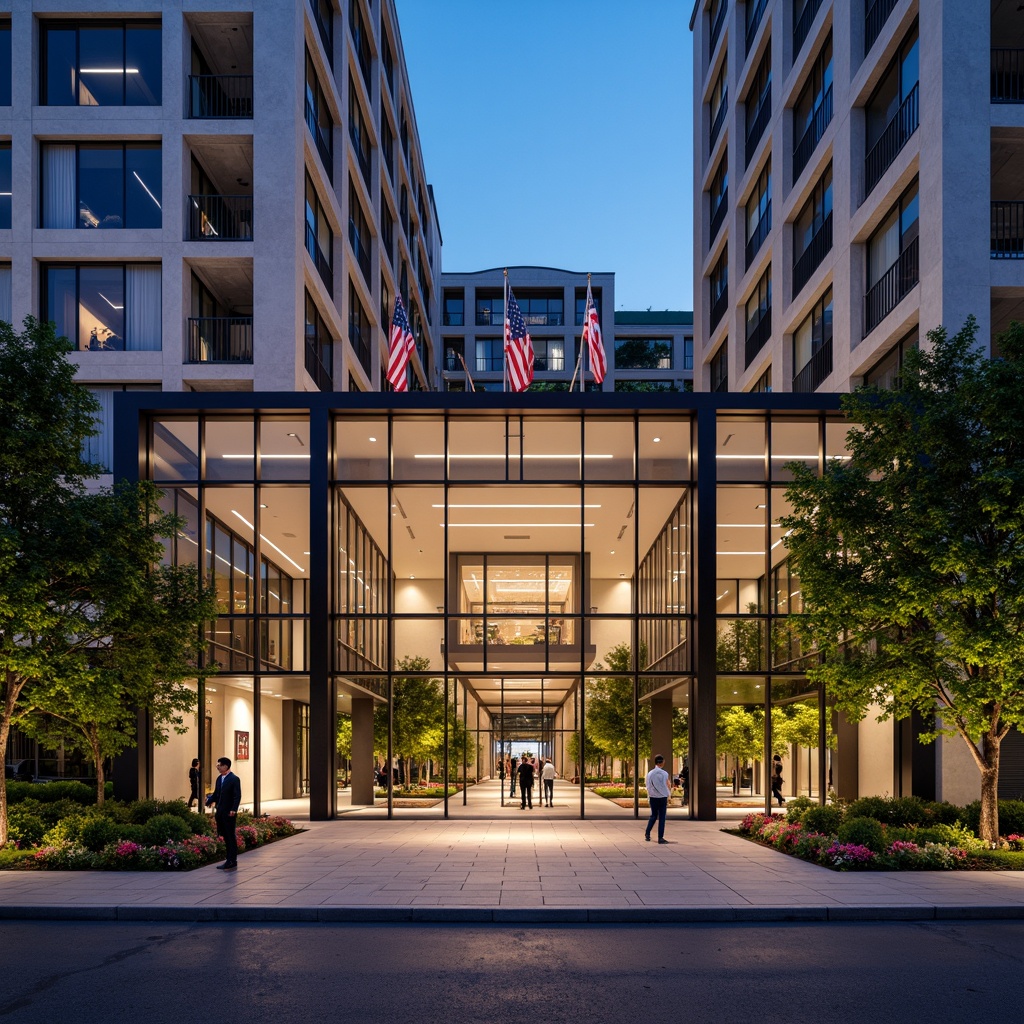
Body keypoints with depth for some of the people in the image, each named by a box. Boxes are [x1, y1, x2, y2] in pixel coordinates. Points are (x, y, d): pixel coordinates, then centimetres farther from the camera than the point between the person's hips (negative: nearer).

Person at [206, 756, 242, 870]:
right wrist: (208, 800, 1)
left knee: (231, 837, -2)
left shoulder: (234, 779, -11)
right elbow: (216, 794, 16)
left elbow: (237, 796, -16)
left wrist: (233, 810, -24)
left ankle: (232, 862, 3)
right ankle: (229, 860, 18)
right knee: (225, 836, 11)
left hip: (229, 813, -7)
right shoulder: (219, 779, 13)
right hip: (220, 812, 7)